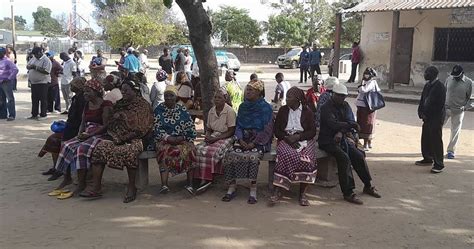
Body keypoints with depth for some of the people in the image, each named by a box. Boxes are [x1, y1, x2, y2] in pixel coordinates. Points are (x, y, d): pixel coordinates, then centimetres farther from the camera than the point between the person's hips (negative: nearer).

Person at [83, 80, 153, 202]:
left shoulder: (142, 105, 2)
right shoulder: (119, 104, 20)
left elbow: (142, 128, -7)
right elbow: (110, 124, 21)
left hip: (133, 138, -5)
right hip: (116, 136, 6)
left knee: (129, 151, -38)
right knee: (99, 148, -22)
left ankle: (131, 187, -21)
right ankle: (95, 187, -23)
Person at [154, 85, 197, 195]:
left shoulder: (182, 110, 5)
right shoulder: (159, 109, 6)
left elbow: (191, 128, 3)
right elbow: (156, 128, 0)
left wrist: (181, 138, -12)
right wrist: (168, 138, -15)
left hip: (182, 139, 0)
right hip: (165, 140, 0)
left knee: (188, 150, -31)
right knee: (164, 150, -33)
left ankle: (190, 183, -25)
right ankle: (164, 184, -38)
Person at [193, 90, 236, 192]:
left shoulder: (230, 111, -8)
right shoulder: (211, 111, 12)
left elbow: (231, 131, -11)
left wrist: (216, 138, -17)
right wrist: (208, 136, -6)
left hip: (226, 138, -6)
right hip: (213, 136, 6)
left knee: (211, 151, -32)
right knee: (199, 149, -23)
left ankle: (206, 179, -23)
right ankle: (204, 179, -23)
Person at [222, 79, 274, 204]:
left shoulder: (266, 108, -4)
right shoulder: (242, 106, 13)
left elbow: (267, 129, -10)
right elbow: (238, 125, 13)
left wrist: (253, 143, -17)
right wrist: (240, 139, -6)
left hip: (259, 141, -5)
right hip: (243, 139, 5)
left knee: (252, 156, -34)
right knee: (230, 155, -22)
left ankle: (253, 191, -25)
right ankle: (231, 188, -12)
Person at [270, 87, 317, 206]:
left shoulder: (307, 111, 8)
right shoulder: (283, 110, 12)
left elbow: (313, 131, 2)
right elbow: (276, 130, 9)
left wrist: (298, 136, -14)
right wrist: (286, 138, -10)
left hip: (303, 139, 0)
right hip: (286, 139, 0)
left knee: (306, 158, -32)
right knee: (286, 155, -34)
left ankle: (302, 193, -24)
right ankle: (277, 191, -33)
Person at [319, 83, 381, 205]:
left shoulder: (345, 106, 11)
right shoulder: (326, 108, -11)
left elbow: (350, 121, 0)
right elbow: (333, 124, -24)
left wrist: (341, 132, -19)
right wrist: (351, 125, -16)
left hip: (342, 139, 7)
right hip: (328, 141, -7)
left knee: (359, 156, -9)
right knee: (344, 158, -29)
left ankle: (368, 186, 11)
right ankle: (348, 192, -24)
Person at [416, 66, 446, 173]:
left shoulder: (440, 87, -14)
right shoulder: (427, 85, 11)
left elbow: (440, 105, -16)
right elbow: (422, 100, 15)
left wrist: (427, 115, -14)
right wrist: (421, 113, 1)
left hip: (436, 118, -8)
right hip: (427, 117, 8)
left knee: (436, 140, -5)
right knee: (425, 139, 14)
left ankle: (439, 164, 1)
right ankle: (428, 159, 29)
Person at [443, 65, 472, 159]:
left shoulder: (468, 82, -6)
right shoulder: (449, 79, 0)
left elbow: (470, 97, 1)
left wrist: (466, 107, -11)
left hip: (458, 111, -2)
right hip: (445, 108, 2)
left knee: (455, 131, 4)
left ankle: (450, 150, 15)